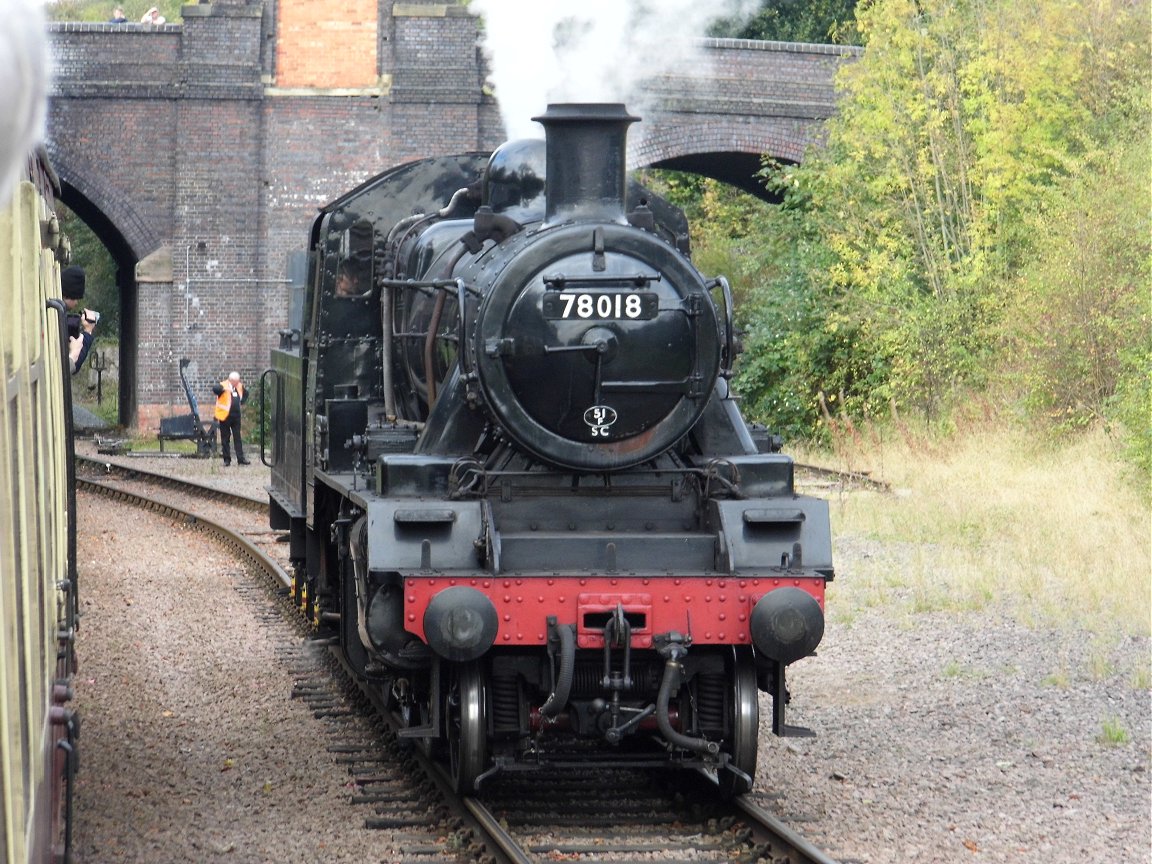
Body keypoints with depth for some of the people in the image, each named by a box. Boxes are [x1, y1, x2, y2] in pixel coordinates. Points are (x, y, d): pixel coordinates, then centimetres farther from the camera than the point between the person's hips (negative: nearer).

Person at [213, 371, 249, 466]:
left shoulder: (239, 387, 10)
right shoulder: (223, 386, -8)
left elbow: (244, 394, 29)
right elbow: (215, 389, -29)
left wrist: (241, 402, 12)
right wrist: (224, 389, -42)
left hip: (236, 416, 5)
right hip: (225, 416, -5)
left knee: (238, 437, 4)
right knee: (225, 439, 3)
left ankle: (240, 459, 5)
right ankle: (227, 460, 8)